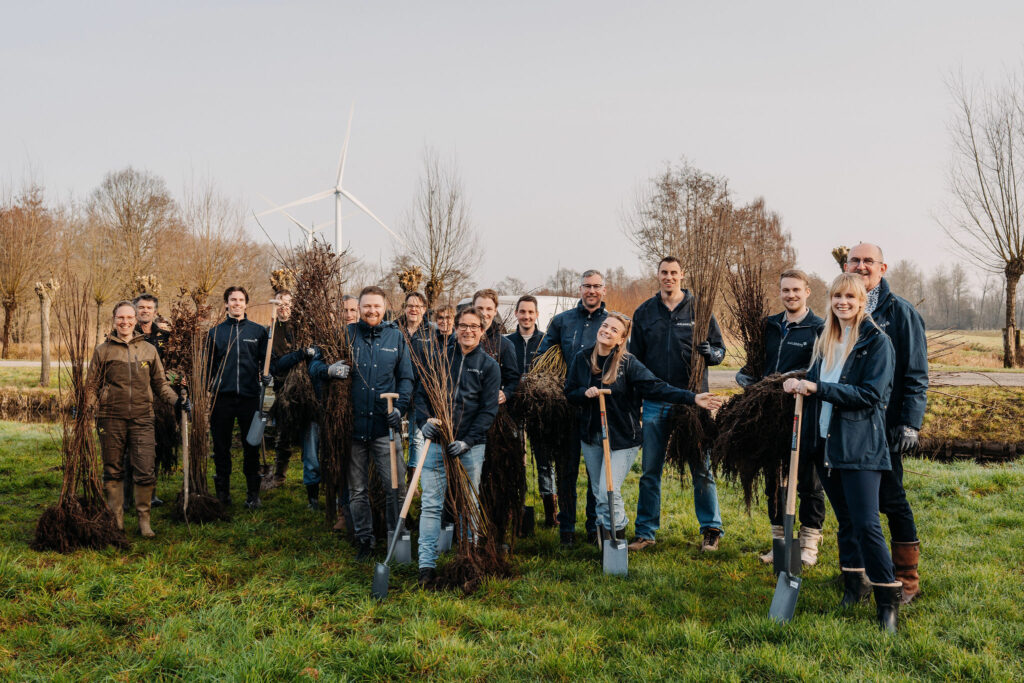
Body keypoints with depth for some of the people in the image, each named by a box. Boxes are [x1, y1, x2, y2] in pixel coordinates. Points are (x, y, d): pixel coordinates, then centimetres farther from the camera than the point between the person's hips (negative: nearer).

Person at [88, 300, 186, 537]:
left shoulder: (149, 350, 12)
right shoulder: (103, 350, 8)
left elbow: (160, 383, 17)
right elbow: (92, 385, 11)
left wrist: (176, 401, 2)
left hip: (142, 419, 1)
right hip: (111, 419, 0)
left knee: (146, 472, -5)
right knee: (113, 472, 7)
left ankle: (144, 520, 7)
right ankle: (116, 520, 18)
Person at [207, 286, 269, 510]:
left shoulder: (258, 331, 7)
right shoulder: (216, 332, 9)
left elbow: (265, 360, 10)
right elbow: (208, 364, 11)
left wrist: (266, 375, -10)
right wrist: (206, 388, 2)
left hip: (249, 396, -1)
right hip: (223, 396, 1)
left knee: (251, 445, 3)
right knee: (221, 446, 7)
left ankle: (253, 493, 12)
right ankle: (222, 492, 18)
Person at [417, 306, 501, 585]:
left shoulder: (489, 366, 4)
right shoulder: (440, 358, 8)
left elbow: (489, 410, -1)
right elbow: (422, 393, 10)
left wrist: (468, 440, -11)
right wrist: (424, 421, -8)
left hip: (470, 446, -1)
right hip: (437, 441, 1)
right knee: (431, 504, -2)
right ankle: (426, 565, 0)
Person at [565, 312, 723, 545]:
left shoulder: (628, 363, -11)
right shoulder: (582, 359, 1)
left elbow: (655, 387, -20)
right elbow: (569, 393, 8)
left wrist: (692, 398, -30)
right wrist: (585, 393, -14)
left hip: (621, 438, -4)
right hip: (591, 438, 4)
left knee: (609, 491, -12)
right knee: (598, 493, 11)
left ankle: (616, 534, 8)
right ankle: (603, 534, 28)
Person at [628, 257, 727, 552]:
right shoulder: (644, 312, 9)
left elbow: (720, 349, 6)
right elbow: (635, 357, 14)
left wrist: (708, 353, -17)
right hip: (655, 402, 2)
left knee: (700, 467, 3)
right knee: (650, 470, 7)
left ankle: (711, 530, 15)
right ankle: (645, 532, 16)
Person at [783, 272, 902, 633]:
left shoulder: (876, 341, -7)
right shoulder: (825, 340, 14)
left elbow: (871, 394, -16)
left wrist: (818, 388, -20)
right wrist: (799, 384, -3)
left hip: (860, 445, -6)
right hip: (826, 441, 7)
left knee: (866, 524, -10)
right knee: (845, 520, 15)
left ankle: (888, 600, 1)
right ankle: (854, 585, 27)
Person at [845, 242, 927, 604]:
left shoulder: (901, 312, -4)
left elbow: (916, 374, -6)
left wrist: (911, 423, -13)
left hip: (885, 424, -5)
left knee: (891, 500, -1)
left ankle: (907, 578, 12)